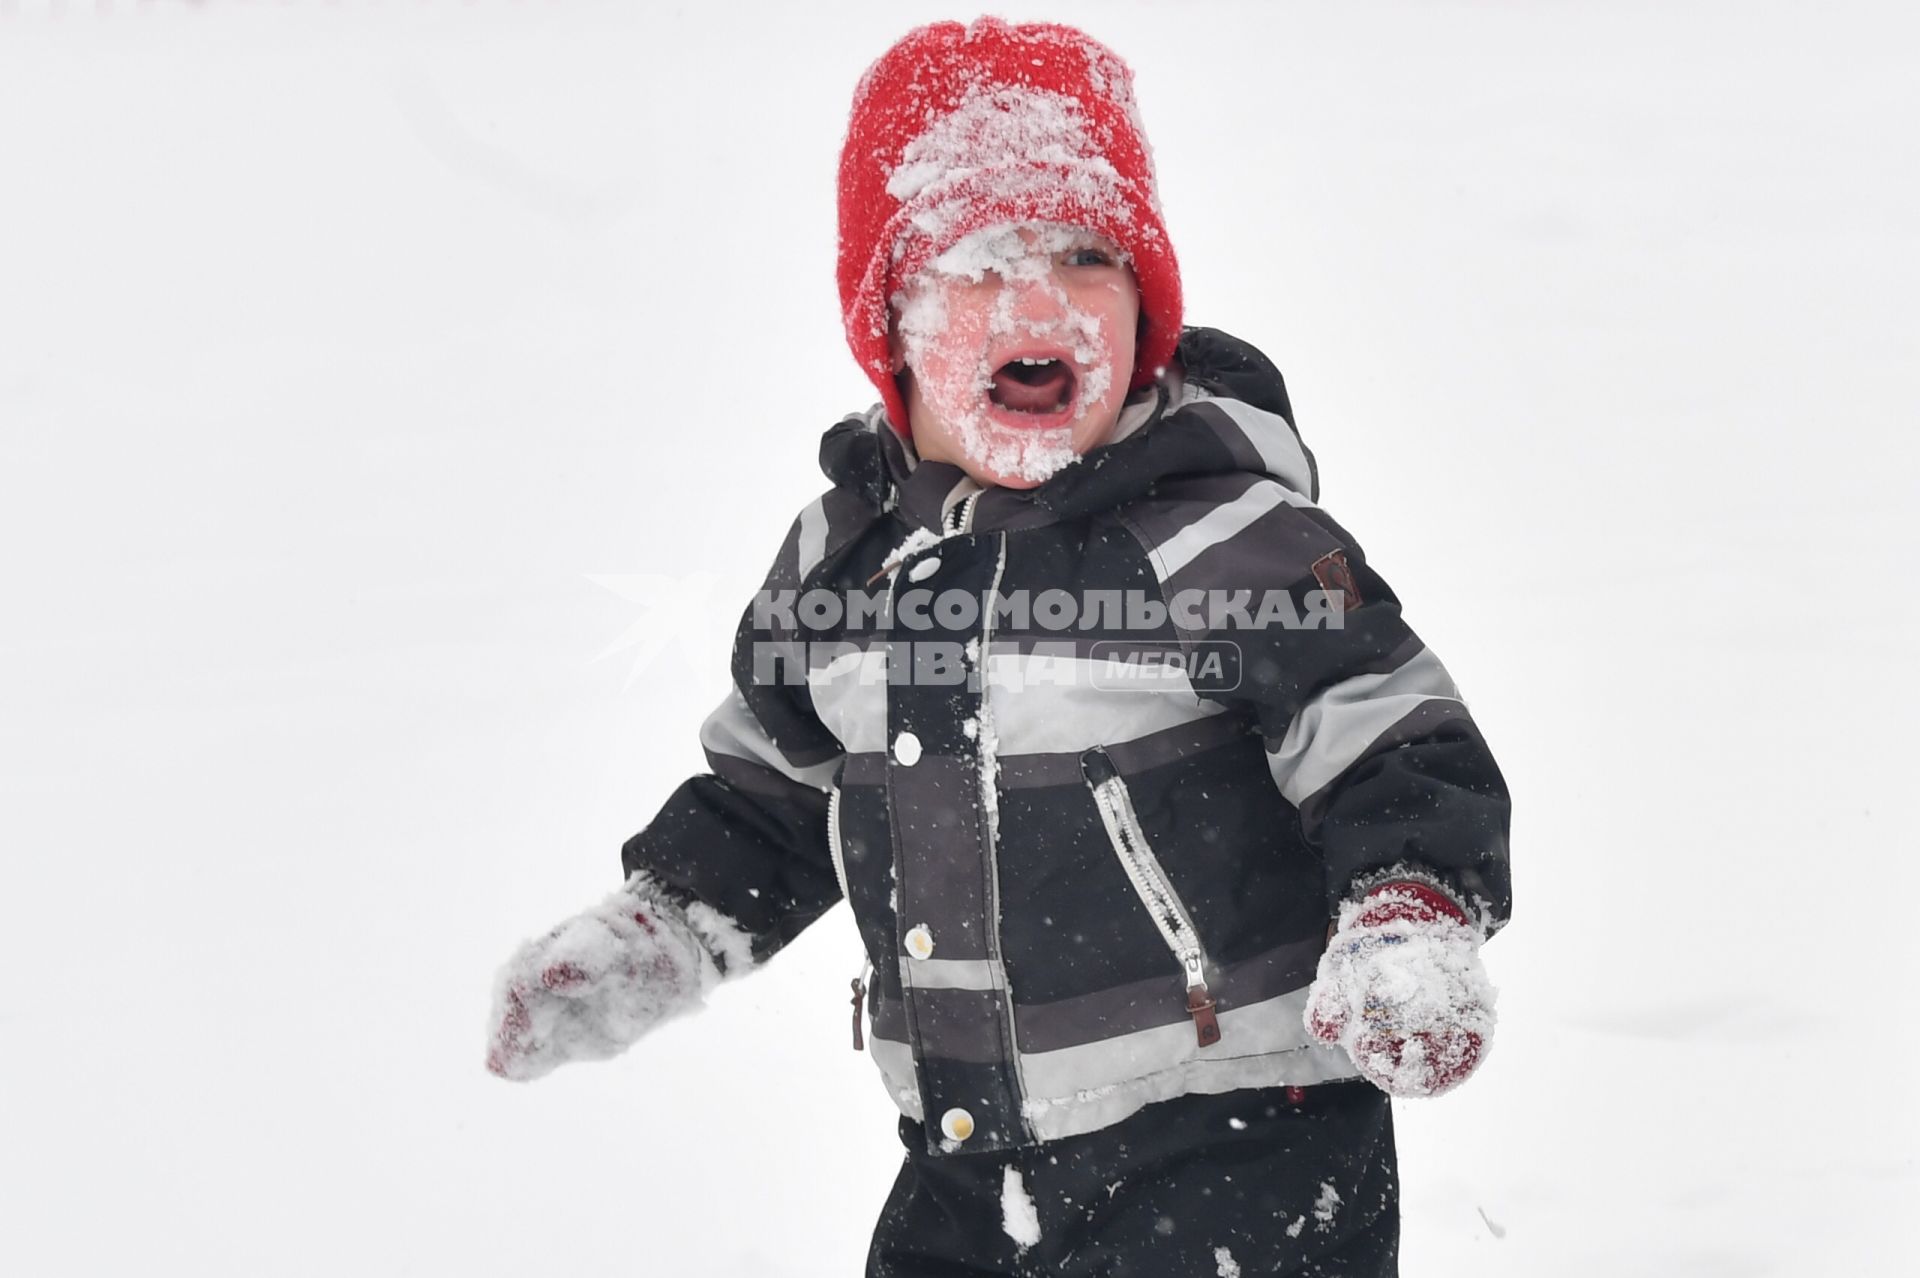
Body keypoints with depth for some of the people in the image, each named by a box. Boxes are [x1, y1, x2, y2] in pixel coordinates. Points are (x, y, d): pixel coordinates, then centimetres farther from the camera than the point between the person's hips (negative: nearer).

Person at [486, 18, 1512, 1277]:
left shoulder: (1232, 535, -12)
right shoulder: (842, 555, 6)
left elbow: (1395, 754, -13)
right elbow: (772, 794, 19)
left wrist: (1413, 920, -29)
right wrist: (651, 934, 10)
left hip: (1242, 1139, -5)